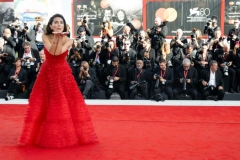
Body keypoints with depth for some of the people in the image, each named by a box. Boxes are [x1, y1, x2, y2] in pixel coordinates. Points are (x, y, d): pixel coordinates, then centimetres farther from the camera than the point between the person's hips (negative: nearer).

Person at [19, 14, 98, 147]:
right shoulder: (45, 37, -4)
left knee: (66, 104, 0)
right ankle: (44, 135, 16)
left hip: (63, 73, 0)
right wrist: (56, 37, -23)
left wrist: (60, 38, -20)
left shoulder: (68, 40, -5)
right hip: (48, 73, 1)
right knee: (44, 104, 2)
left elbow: (58, 52, -22)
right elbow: (52, 52, -20)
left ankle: (67, 135, 13)